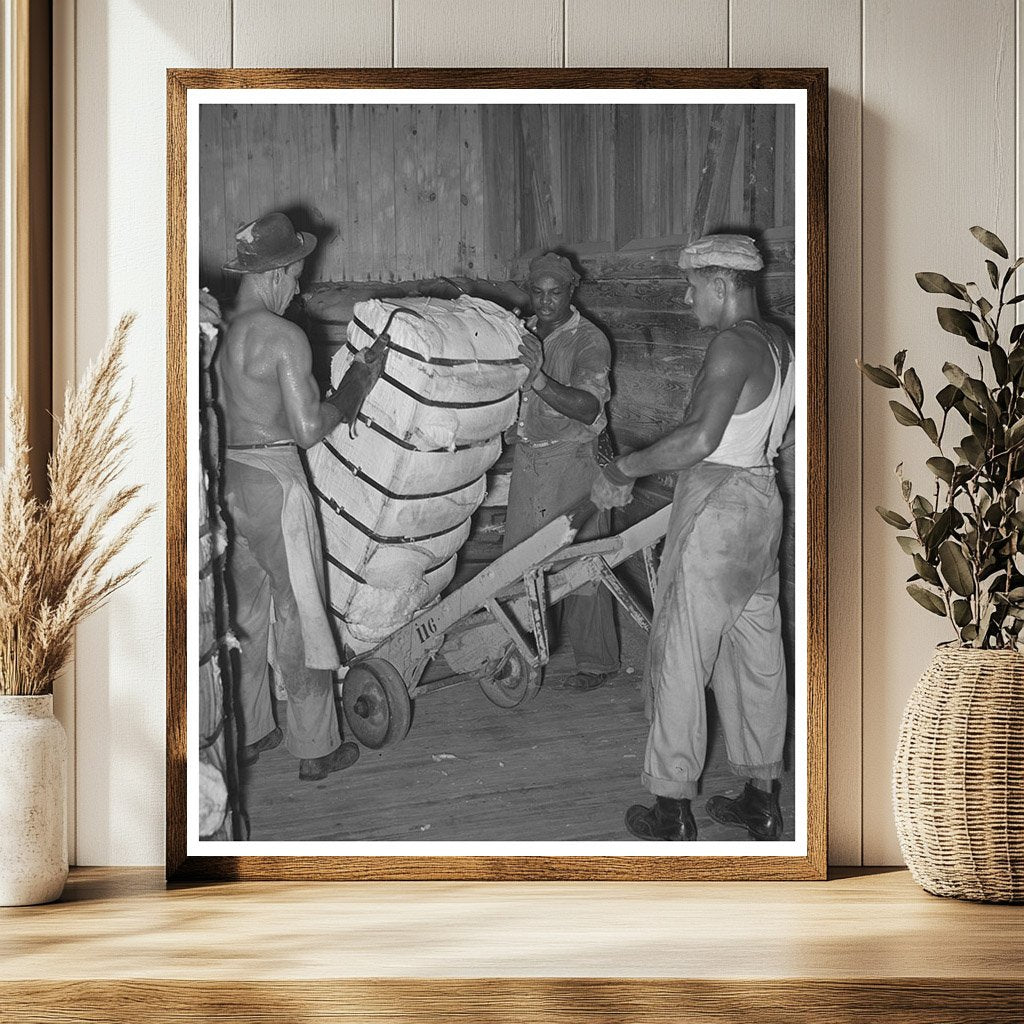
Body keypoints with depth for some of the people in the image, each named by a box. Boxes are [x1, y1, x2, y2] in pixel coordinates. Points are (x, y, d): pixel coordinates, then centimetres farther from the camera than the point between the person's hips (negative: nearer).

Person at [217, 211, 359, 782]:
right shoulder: (285, 337, -18)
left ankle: (248, 735, 28)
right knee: (298, 613, 5)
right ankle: (316, 749, 15)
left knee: (244, 610, 18)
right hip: (273, 480, -7)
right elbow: (307, 429, -19)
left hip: (224, 476, 7)